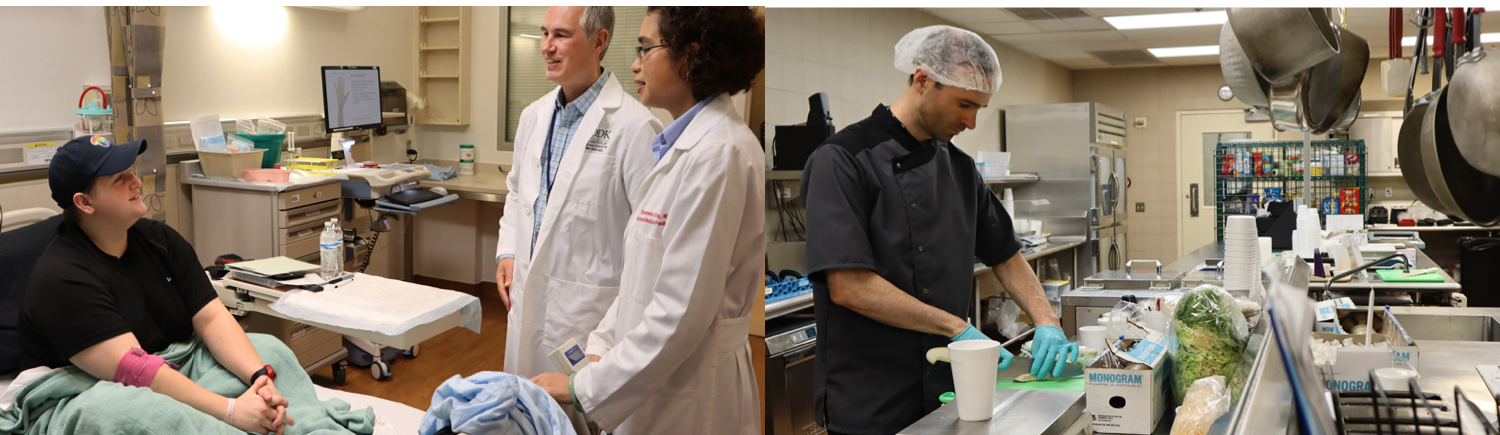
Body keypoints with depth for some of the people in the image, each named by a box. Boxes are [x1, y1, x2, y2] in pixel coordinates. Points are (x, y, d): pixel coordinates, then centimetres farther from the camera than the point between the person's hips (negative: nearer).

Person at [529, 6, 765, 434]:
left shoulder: (719, 153, -20)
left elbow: (681, 311, -23)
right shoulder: (684, 142, 11)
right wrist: (602, 346, 5)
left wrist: (583, 387, -17)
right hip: (649, 381, 9)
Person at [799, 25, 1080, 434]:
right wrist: (957, 327, -18)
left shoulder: (959, 167, 10)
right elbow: (848, 286, -22)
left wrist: (1047, 322, 3)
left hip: (950, 393, 7)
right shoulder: (842, 161, -14)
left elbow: (1005, 256, 20)